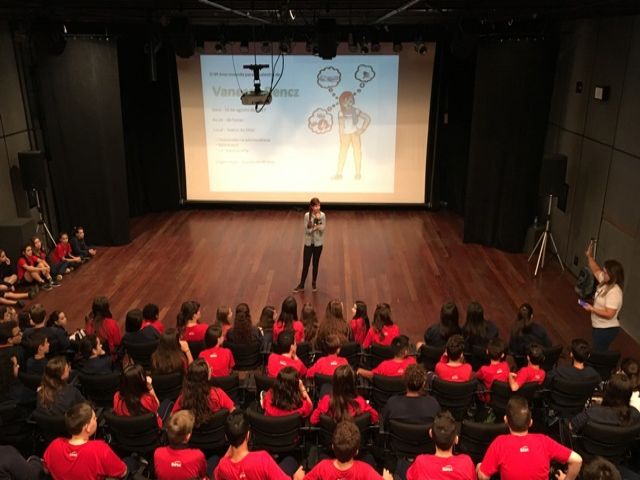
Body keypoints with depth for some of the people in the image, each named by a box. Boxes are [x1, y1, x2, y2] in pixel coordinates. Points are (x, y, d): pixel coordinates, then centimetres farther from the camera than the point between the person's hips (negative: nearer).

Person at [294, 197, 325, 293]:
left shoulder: (322, 215, -7)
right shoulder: (307, 215, -9)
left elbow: (322, 229, -14)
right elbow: (307, 230, -13)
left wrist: (318, 220, -27)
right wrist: (316, 227, -25)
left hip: (318, 243, 1)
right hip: (308, 242, 0)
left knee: (316, 263, 12)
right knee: (305, 264, 3)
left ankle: (314, 283, 29)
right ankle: (301, 285, 13)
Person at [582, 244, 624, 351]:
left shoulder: (614, 292, -28)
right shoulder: (605, 282, -2)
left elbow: (609, 314, -31)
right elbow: (596, 270, 16)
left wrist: (592, 309, -22)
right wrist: (589, 256, 9)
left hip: (606, 330, -9)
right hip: (599, 327, 9)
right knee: (597, 352, 22)